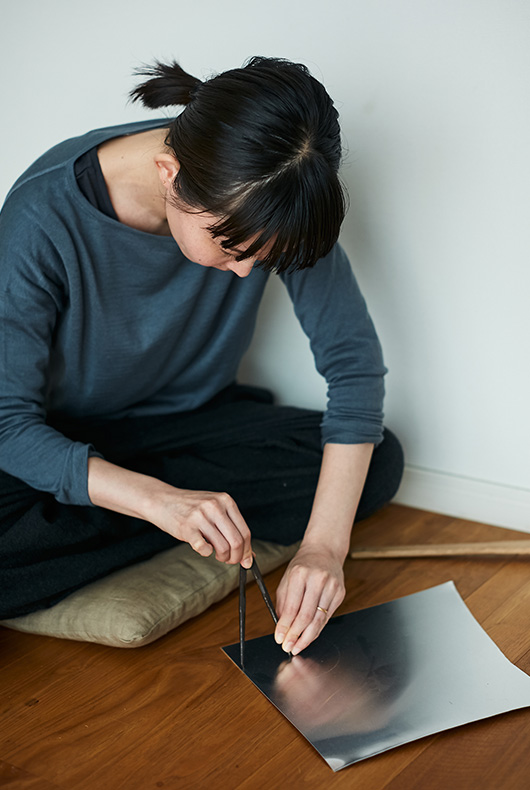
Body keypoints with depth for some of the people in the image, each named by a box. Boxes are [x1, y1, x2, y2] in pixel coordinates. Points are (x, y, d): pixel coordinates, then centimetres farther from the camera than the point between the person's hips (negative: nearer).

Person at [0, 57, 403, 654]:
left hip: (192, 420, 4)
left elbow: (353, 359, -18)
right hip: (64, 443, -3)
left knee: (379, 464, -18)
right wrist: (157, 500, -41)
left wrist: (325, 545, -29)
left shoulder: (269, 205, -21)